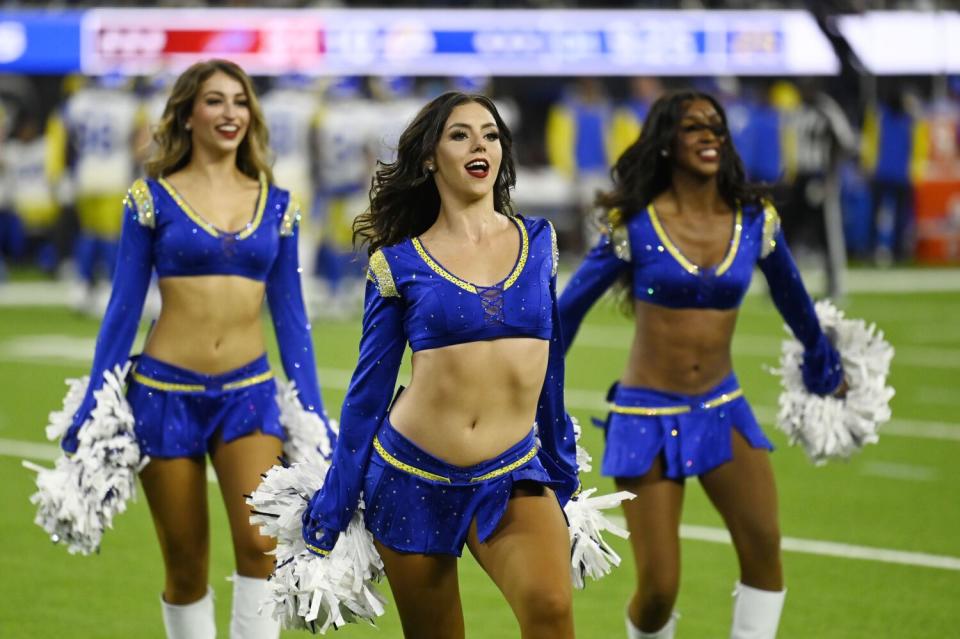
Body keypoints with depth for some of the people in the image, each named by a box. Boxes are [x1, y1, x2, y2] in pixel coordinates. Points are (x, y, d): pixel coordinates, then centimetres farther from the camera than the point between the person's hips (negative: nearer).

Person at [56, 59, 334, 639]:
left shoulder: (276, 204, 7)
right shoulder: (154, 199, 0)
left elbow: (290, 315, 11)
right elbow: (124, 309, 3)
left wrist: (316, 418, 8)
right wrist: (92, 412, 2)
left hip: (249, 393, 2)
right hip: (167, 392, -1)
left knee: (262, 544, -18)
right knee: (187, 566, 4)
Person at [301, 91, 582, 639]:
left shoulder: (539, 242, 7)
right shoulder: (399, 263, 1)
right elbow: (369, 390, 6)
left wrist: (562, 474, 22)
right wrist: (330, 515, 8)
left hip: (513, 475, 1)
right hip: (413, 478, -1)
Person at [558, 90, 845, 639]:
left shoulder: (755, 221, 1)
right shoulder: (634, 224, -7)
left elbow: (793, 299, 19)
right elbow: (570, 307, 4)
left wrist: (824, 365, 32)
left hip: (723, 409, 3)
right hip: (648, 415, -3)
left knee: (765, 548, -19)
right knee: (659, 587, -7)